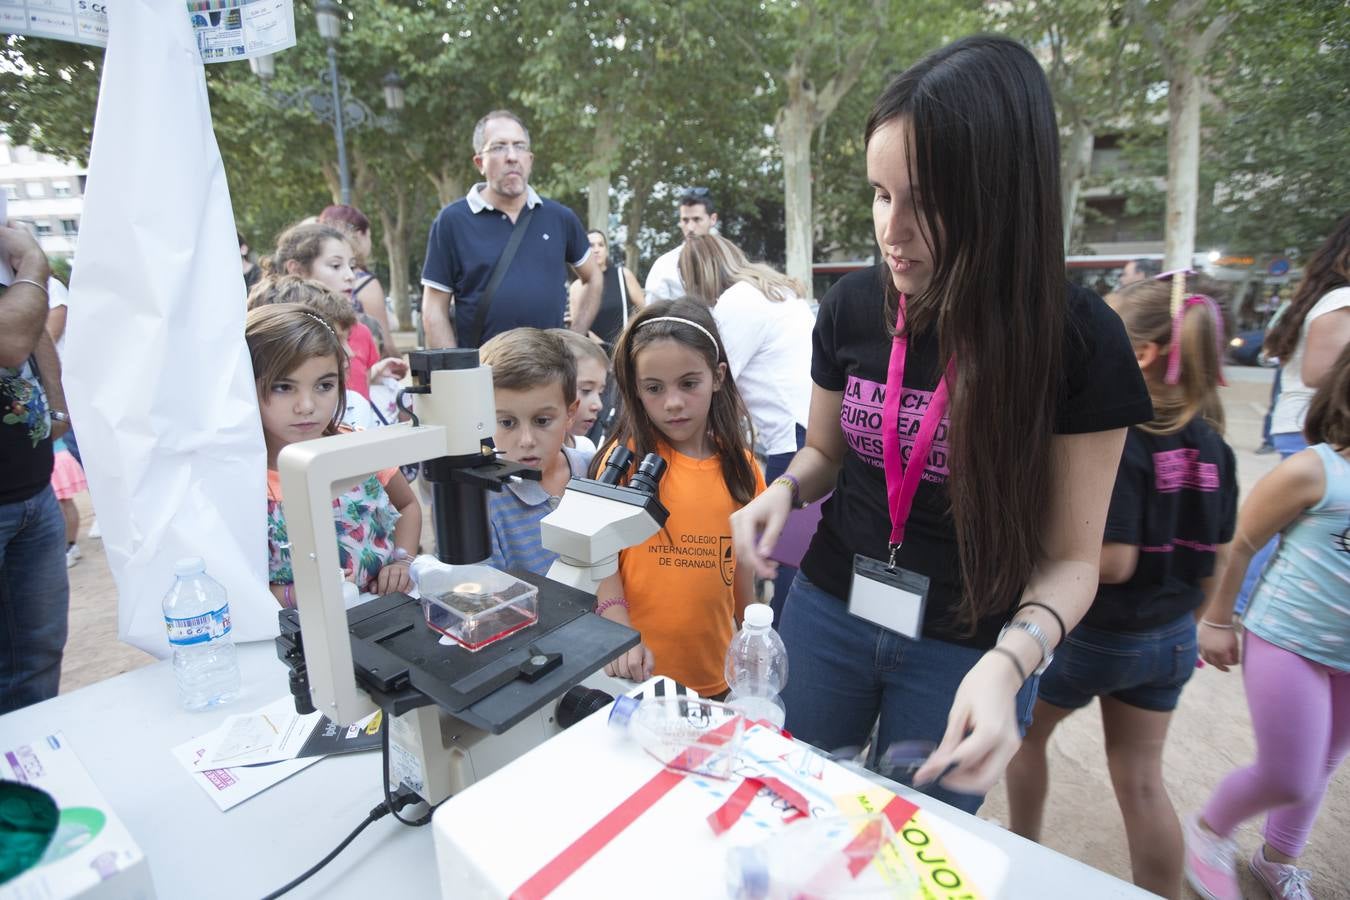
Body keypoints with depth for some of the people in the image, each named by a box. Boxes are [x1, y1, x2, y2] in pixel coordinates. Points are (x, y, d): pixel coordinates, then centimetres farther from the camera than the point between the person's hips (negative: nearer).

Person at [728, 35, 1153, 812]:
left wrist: (1009, 661, -29)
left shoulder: (1077, 339, -17)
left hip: (971, 651, -2)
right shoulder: (854, 306, -8)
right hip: (827, 611, 3)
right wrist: (784, 492, -14)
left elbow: (1069, 557, -11)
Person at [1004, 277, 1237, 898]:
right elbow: (1214, 559, 6)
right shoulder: (1210, 445, -2)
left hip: (1093, 635, -6)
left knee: (1025, 730, 20)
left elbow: (1113, 561, -27)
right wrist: (1186, 621, 18)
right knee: (1141, 780, 16)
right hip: (1169, 638, 6)